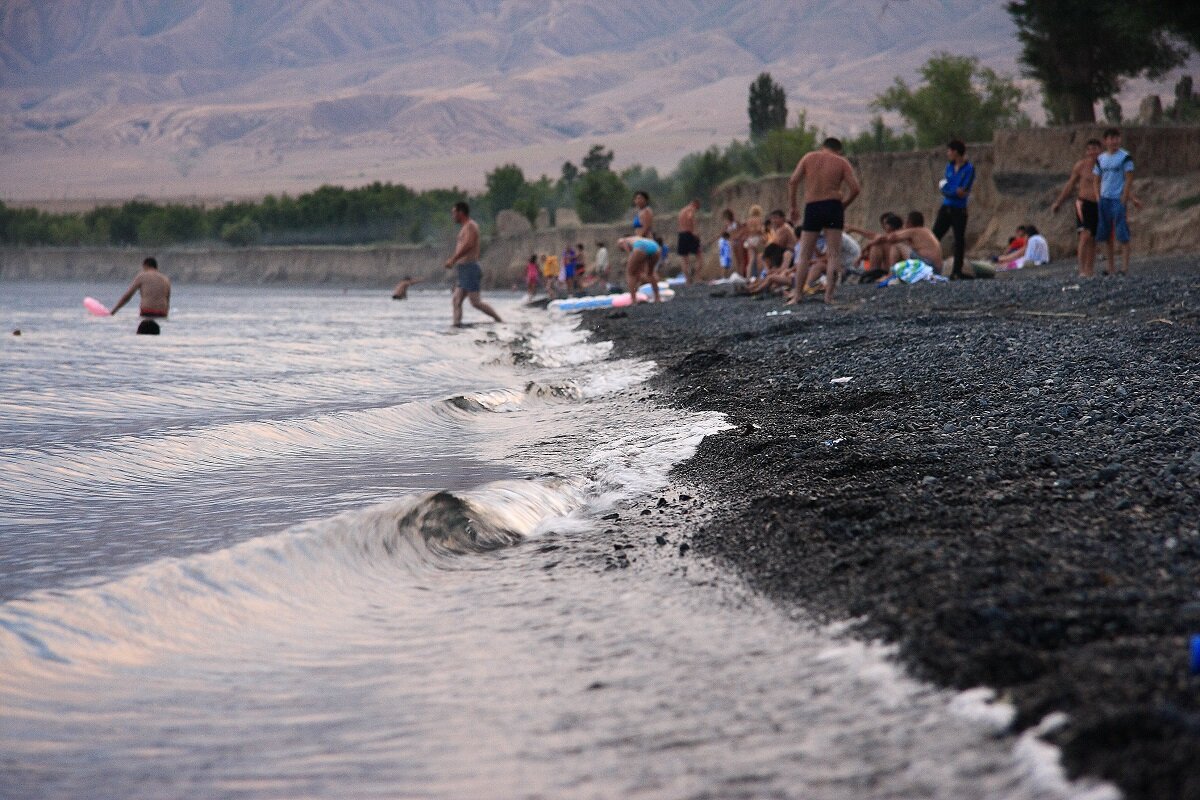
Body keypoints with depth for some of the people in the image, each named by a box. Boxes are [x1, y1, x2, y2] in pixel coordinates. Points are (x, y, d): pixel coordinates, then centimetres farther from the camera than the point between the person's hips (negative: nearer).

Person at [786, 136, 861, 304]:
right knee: (834, 254, 3)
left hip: (812, 208, 1)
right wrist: (843, 205, 9)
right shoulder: (842, 162, 6)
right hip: (833, 207, -1)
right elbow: (855, 189, -4)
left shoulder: (809, 157, 9)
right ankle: (829, 295, -6)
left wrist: (792, 206, 7)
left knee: (804, 255, 10)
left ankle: (796, 295, 9)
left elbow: (792, 181, 0)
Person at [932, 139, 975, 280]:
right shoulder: (949, 167, 9)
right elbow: (944, 189, 2)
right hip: (946, 208, 5)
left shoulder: (969, 168, -7)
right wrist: (956, 192, -14)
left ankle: (957, 271, 6)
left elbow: (965, 190, -15)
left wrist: (949, 191, -10)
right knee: (935, 237, -1)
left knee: (959, 240, 0)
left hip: (959, 210, -5)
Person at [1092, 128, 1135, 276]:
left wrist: (1124, 199, -12)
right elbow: (1096, 180, 16)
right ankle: (1111, 264, 14)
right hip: (1104, 199, 5)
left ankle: (1125, 266, -6)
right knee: (1105, 234, 7)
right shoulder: (1100, 159, 12)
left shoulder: (1125, 157, -3)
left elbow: (1129, 179, -6)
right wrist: (1098, 198, 4)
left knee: (1122, 234, -7)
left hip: (1119, 199, -5)